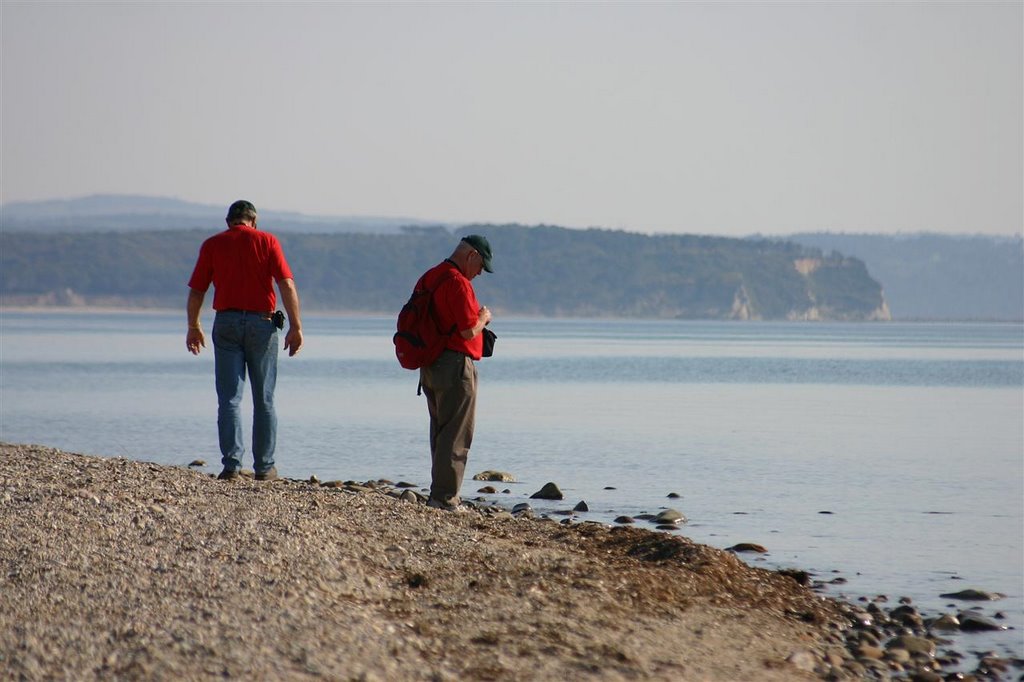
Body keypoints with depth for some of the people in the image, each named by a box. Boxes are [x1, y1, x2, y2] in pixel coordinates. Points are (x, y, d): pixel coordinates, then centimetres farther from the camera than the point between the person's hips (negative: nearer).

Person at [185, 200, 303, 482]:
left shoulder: (212, 245, 5)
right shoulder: (267, 241, 3)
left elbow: (196, 292, 4)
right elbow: (287, 284, -7)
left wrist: (193, 327, 17)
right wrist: (295, 326, -5)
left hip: (226, 323, 0)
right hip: (262, 322, 0)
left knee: (229, 398, 0)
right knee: (264, 400, 8)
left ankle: (231, 462, -11)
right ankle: (264, 466, 9)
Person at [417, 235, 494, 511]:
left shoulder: (430, 277, 14)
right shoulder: (457, 282, -17)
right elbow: (469, 331, -21)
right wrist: (483, 317, 0)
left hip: (430, 363, 10)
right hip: (455, 365, -10)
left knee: (441, 433, 15)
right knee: (456, 436, -4)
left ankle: (441, 495, 18)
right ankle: (445, 498, -5)